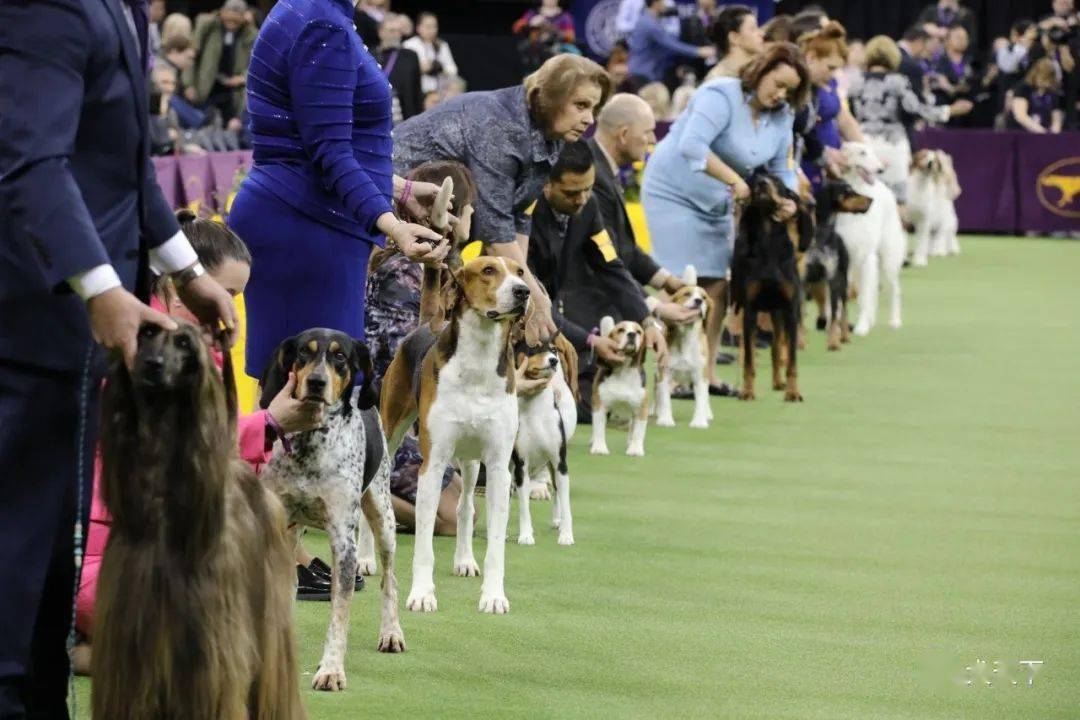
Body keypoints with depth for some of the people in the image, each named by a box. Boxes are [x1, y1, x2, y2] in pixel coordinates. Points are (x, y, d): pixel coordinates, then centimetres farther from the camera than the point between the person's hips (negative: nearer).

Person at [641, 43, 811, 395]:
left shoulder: (781, 116, 2)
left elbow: (780, 170, 8)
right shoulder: (721, 96, -22)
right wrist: (734, 179, -37)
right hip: (675, 192, -8)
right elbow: (692, 146, -36)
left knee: (718, 285, 3)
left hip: (716, 204, 8)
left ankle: (706, 374, 9)